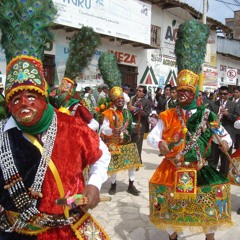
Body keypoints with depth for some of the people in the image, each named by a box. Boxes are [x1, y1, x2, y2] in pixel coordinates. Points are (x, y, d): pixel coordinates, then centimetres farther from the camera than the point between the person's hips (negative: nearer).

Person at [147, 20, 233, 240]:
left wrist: (225, 141, -19)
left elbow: (224, 133, 3)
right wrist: (160, 142, -27)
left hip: (200, 170, 0)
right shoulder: (167, 116, -2)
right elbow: (151, 136, -5)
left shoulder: (206, 115, -2)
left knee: (210, 205, 6)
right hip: (173, 170, 0)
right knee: (170, 205, 10)